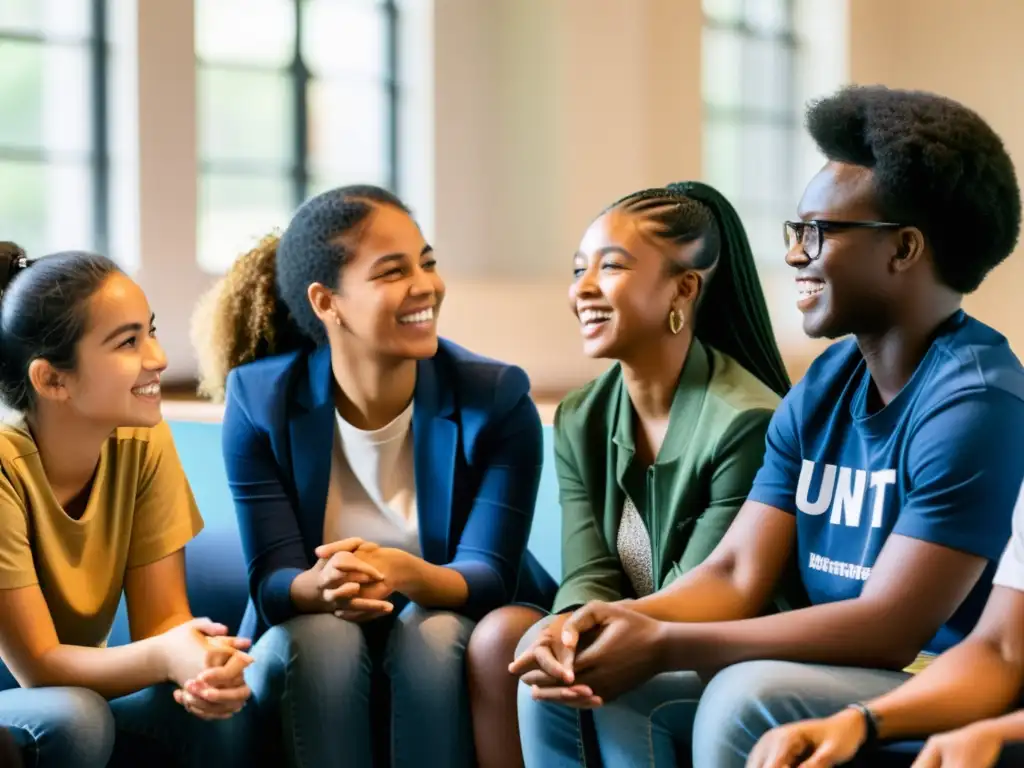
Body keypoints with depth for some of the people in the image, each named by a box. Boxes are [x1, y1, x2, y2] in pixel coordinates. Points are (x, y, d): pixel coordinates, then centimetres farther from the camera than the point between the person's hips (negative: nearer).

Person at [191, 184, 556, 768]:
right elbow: (272, 583, -15)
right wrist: (321, 585, -40)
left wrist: (404, 572, -43)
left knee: (432, 632, -32)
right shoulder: (259, 400, -12)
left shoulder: (497, 398, -15)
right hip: (312, 657, 1)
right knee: (320, 634, -31)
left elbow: (487, 580, -19)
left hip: (455, 643, 0)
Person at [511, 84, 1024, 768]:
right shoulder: (821, 390, 8)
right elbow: (736, 575, 3)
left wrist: (664, 645, -23)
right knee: (583, 672, -7)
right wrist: (621, 621, -19)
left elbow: (891, 628, -23)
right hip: (841, 678, 8)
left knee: (747, 700, -34)